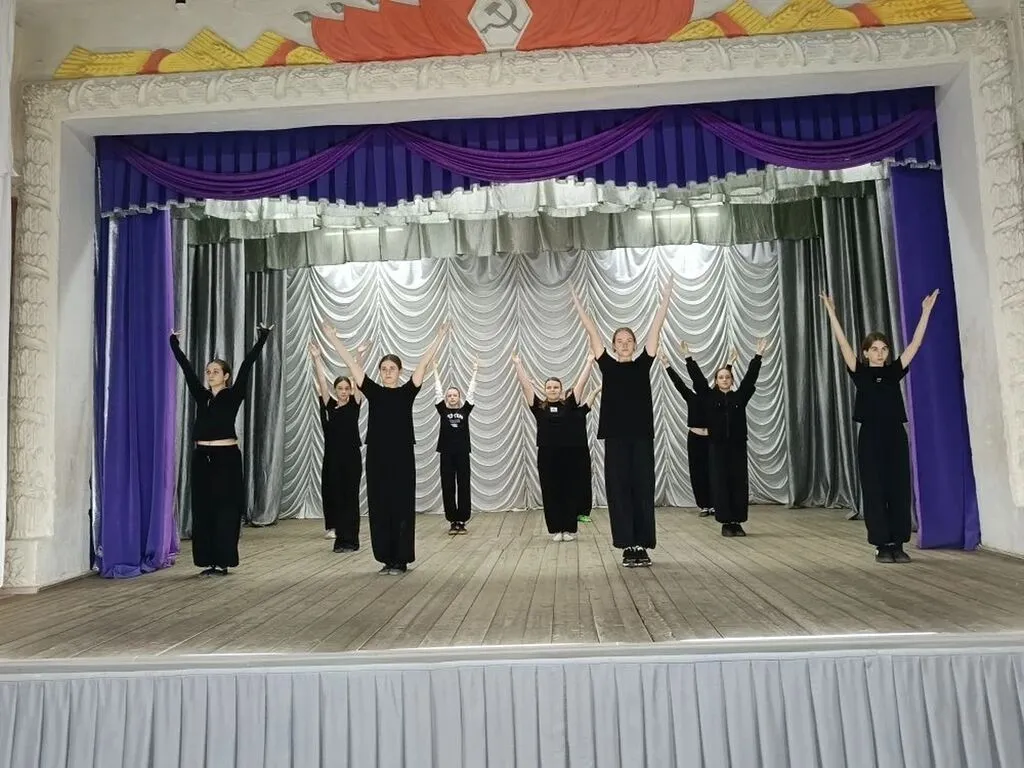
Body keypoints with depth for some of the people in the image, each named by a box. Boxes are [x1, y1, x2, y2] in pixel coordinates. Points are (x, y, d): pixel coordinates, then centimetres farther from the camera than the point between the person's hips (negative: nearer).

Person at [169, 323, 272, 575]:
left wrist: (260, 342, -14)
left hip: (227, 458, -5)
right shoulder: (201, 396, 10)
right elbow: (187, 368, 13)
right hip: (202, 458, 5)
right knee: (202, 510, 7)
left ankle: (223, 561, 7)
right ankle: (208, 561, 16)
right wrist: (174, 345, 16)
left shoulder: (233, 395, -2)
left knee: (225, 511, -1)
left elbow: (246, 367, -8)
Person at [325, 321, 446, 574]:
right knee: (379, 507, 6)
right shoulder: (373, 392, 6)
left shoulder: (407, 392, 2)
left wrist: (440, 336, -7)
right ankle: (387, 559, 18)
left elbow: (424, 363, -3)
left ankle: (401, 560, 11)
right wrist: (332, 337, 3)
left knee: (402, 507, 1)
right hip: (377, 456, 2)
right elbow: (351, 363, 4)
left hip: (402, 456, -2)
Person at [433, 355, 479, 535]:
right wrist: (435, 371, 3)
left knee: (463, 486, 3)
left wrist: (475, 371, 3)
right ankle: (453, 521, 10)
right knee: (448, 487, 2)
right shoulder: (443, 410, 4)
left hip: (462, 453, 0)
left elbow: (471, 392, 4)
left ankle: (462, 520, 10)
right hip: (446, 453, 0)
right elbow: (438, 391, 4)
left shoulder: (465, 410, 5)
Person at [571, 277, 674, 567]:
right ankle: (628, 545, 9)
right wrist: (578, 304, 5)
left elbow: (656, 330, 5)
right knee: (618, 489, 1)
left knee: (643, 488, 3)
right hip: (615, 435, 0)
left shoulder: (643, 364, 8)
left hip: (642, 434, 0)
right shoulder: (607, 365, 7)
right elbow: (592, 334, 5)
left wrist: (665, 299, 2)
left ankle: (642, 545, 10)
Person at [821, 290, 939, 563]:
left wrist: (926, 311, 4)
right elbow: (843, 344, -5)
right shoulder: (860, 373, 1)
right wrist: (831, 313, -11)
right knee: (875, 491, 0)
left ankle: (898, 544, 11)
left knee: (899, 490, 3)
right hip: (871, 437, -3)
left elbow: (915, 343, 7)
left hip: (896, 435, 3)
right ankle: (882, 545, 7)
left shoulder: (894, 371, 8)